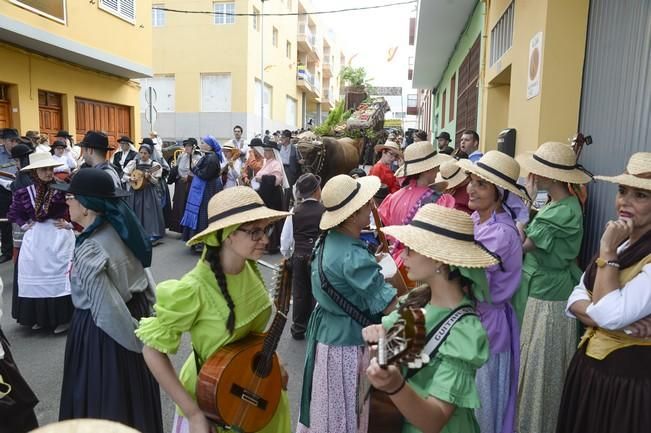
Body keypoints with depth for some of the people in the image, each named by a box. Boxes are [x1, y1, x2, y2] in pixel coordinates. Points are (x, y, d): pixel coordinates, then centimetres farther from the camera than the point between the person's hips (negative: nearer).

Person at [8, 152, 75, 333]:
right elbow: (13, 213, 16)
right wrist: (24, 224, 3)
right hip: (34, 241, 4)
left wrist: (69, 223, -12)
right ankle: (39, 317, 24)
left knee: (59, 275, 0)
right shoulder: (24, 192, 1)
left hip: (59, 238, -3)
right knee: (35, 276, 9)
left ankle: (62, 318, 11)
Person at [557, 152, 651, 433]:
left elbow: (609, 315, -27)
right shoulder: (619, 242, 6)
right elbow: (575, 299, 2)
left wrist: (608, 252, -21)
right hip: (588, 365, 7)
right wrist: (606, 319, -18)